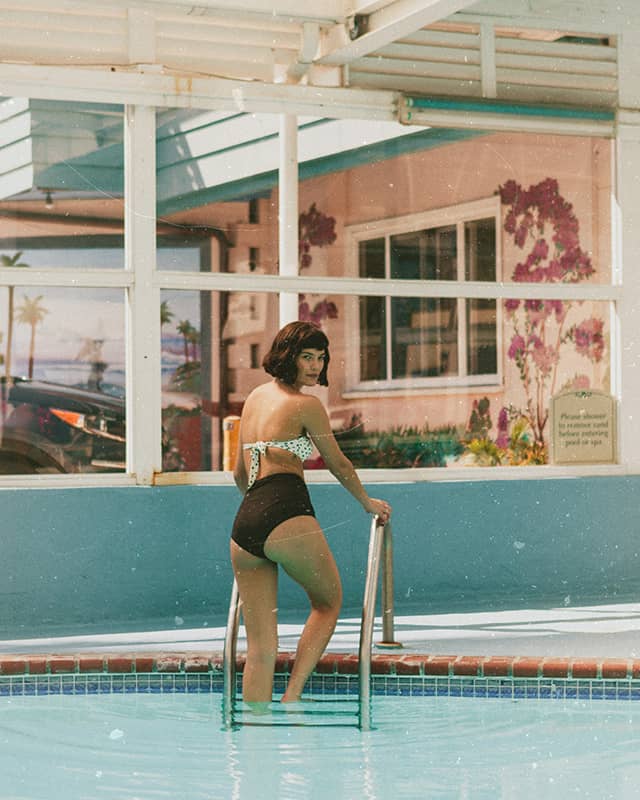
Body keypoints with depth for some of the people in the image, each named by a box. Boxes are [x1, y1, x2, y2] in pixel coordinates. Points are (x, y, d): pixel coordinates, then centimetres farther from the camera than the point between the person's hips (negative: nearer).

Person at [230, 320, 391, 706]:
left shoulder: (255, 397, 21)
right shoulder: (306, 404, 0)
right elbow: (338, 464, 10)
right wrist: (368, 502, 27)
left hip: (244, 522, 6)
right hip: (287, 516, -6)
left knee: (260, 648, 7)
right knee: (329, 602, 17)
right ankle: (292, 696, 1)